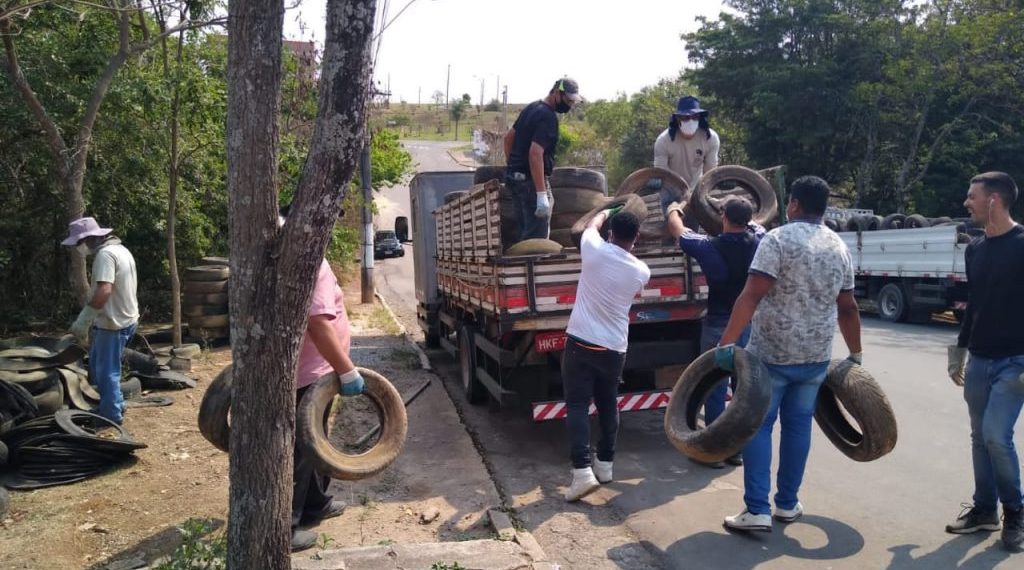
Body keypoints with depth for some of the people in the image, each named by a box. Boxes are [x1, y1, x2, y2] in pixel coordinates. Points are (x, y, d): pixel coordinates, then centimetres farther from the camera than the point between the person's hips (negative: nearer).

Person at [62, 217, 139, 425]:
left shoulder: (105, 254, -20)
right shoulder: (119, 249, 13)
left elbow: (103, 291, -32)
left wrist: (83, 320, -29)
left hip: (113, 323, -10)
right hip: (123, 318, 10)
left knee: (106, 371, 2)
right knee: (98, 365, 22)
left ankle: (112, 415, 12)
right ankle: (115, 405, 31)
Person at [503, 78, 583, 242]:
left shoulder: (532, 107, 14)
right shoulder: (548, 117, -16)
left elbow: (508, 138, 22)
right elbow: (535, 153, -26)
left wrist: (513, 166, 26)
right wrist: (542, 195, -28)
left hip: (515, 177, 10)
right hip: (530, 180, -10)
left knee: (526, 231, 15)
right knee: (537, 236, -8)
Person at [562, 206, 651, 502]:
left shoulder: (595, 251, -9)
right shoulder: (641, 271, -1)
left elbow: (593, 224, 14)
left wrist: (606, 211, 36)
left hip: (580, 343, -3)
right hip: (614, 348, 3)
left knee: (577, 406, 0)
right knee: (608, 406, 18)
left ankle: (582, 470, -10)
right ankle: (605, 464, 29)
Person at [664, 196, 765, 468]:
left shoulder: (710, 247, -14)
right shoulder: (758, 240, -4)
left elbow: (675, 228, 3)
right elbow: (754, 223, 22)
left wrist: (675, 208, 22)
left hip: (719, 326, -4)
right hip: (751, 325, 4)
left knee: (715, 390, 5)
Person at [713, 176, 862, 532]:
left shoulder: (778, 239, -11)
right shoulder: (839, 248, 8)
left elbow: (752, 295, -20)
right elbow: (847, 308, 13)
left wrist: (727, 342, -22)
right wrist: (855, 355, 23)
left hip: (772, 353, -5)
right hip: (816, 356, 5)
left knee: (759, 425, 2)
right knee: (798, 424, 15)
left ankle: (757, 510, 0)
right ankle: (787, 503, 24)